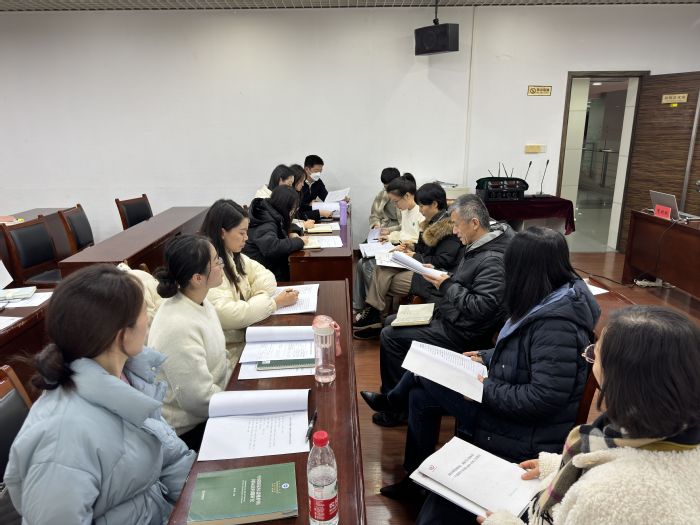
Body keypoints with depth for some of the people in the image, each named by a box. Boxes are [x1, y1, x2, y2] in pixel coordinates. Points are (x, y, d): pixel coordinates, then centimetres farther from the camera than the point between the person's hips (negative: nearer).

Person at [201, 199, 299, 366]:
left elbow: (264, 275, 9)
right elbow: (227, 316, -27)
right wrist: (275, 302, -20)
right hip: (231, 350, -8)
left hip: (247, 332, 8)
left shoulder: (230, 255, 6)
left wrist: (261, 296, -14)